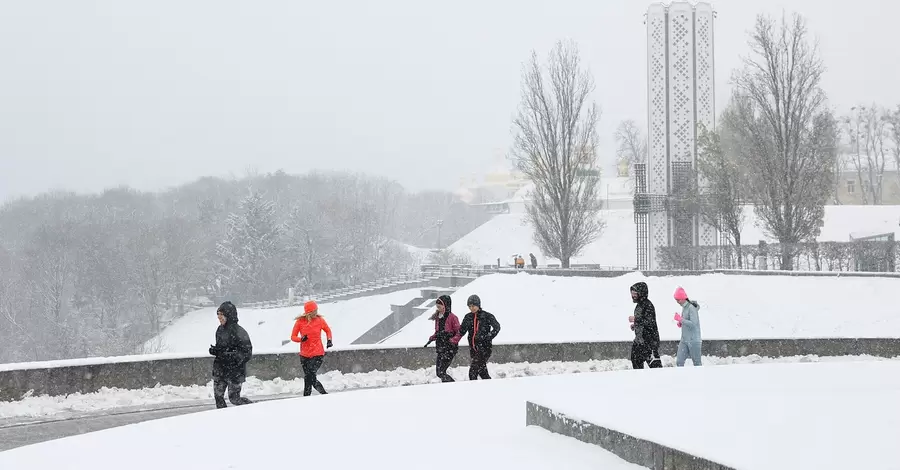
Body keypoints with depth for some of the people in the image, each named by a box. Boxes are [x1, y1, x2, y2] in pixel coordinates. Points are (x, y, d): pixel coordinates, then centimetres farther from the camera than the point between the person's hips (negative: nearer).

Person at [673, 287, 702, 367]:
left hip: (693, 340, -8)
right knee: (679, 362, 0)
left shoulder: (691, 308, -15)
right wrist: (680, 323, 6)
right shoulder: (684, 307, 12)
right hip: (684, 340, 8)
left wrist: (680, 319, -19)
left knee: (696, 363, 1)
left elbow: (693, 323, -23)